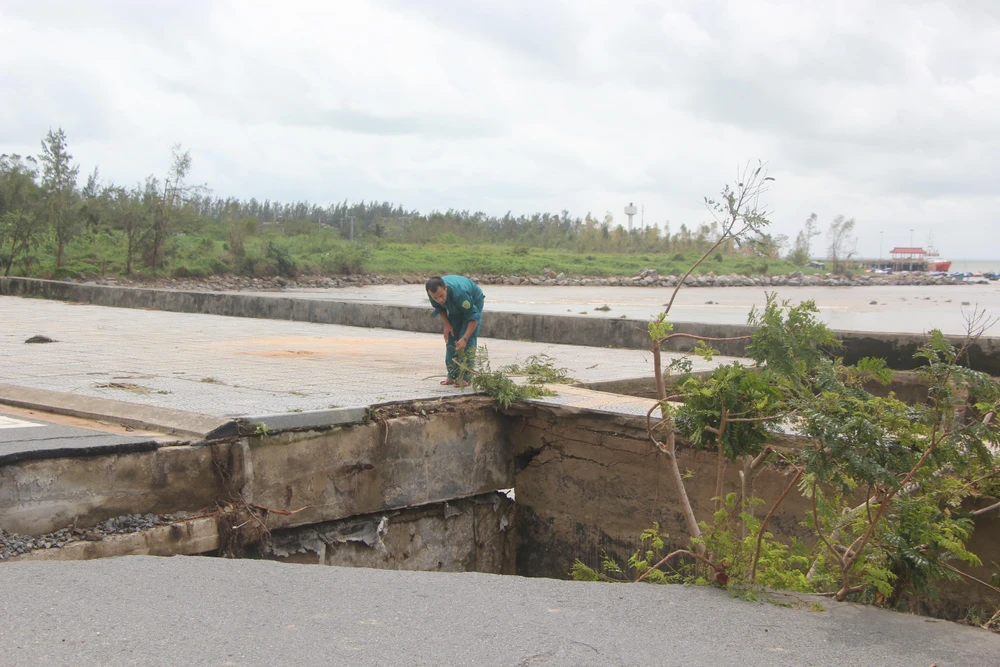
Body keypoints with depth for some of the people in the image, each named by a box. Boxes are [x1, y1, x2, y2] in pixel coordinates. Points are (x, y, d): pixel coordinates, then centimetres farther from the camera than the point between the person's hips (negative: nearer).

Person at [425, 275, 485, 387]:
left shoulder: (460, 293, -44)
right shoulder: (432, 293, -27)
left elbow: (474, 317, -35)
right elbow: (439, 307, -2)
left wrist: (464, 338, -39)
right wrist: (446, 325, -11)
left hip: (474, 303, -6)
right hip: (455, 308, 6)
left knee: (469, 340, -16)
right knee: (451, 338, -2)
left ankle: (464, 377, -13)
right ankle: (452, 375, 4)